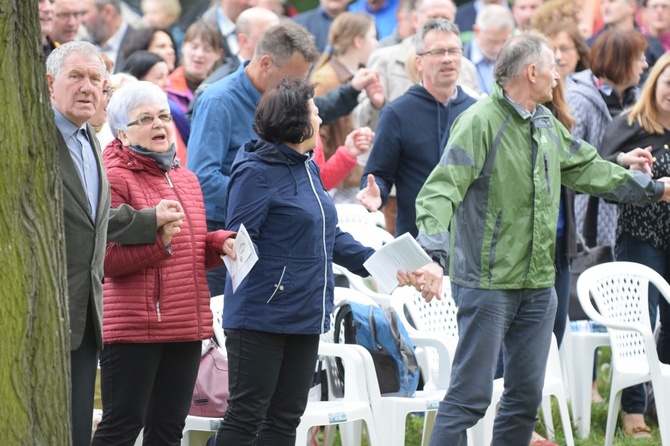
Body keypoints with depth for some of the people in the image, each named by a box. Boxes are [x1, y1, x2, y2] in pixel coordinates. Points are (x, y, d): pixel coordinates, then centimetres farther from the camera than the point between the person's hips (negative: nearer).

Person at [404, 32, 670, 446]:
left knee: (526, 397, 12)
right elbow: (441, 191, -24)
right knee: (470, 396, -10)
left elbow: (588, 168, 27)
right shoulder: (480, 122, -15)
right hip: (487, 283, -8)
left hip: (538, 285, 8)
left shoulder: (547, 124, 12)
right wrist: (433, 256, -38)